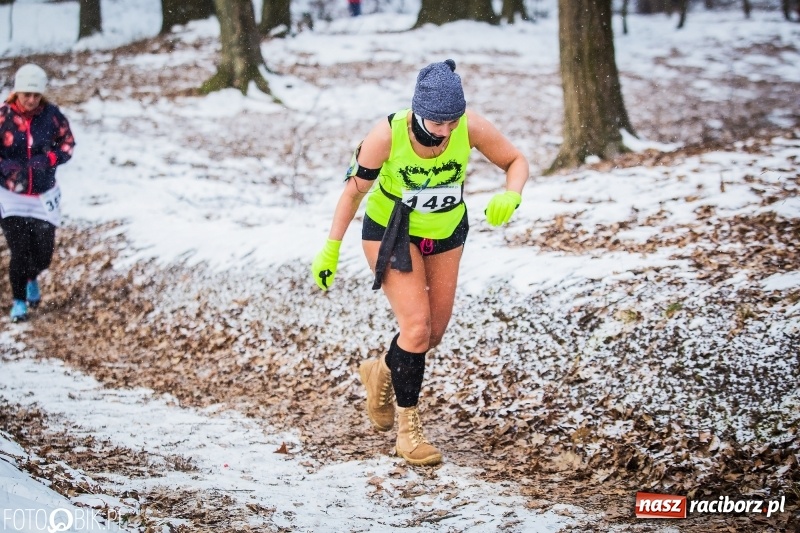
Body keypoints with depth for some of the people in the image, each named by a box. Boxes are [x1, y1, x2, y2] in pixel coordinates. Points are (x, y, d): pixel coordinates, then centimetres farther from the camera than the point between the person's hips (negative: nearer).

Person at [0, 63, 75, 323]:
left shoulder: (52, 115, -8)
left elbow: (68, 143, 1)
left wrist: (49, 159, -17)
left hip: (44, 196, 2)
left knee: (43, 253, 6)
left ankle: (32, 278, 43)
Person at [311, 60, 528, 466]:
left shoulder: (471, 129, -25)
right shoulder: (388, 134, -30)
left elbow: (516, 161, -10)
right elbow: (354, 189, -16)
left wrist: (510, 197, -31)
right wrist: (330, 249, -14)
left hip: (446, 234, 4)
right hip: (390, 233, -4)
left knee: (434, 334, 10)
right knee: (416, 326, -17)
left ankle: (381, 373, 42)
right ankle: (407, 428, 0)